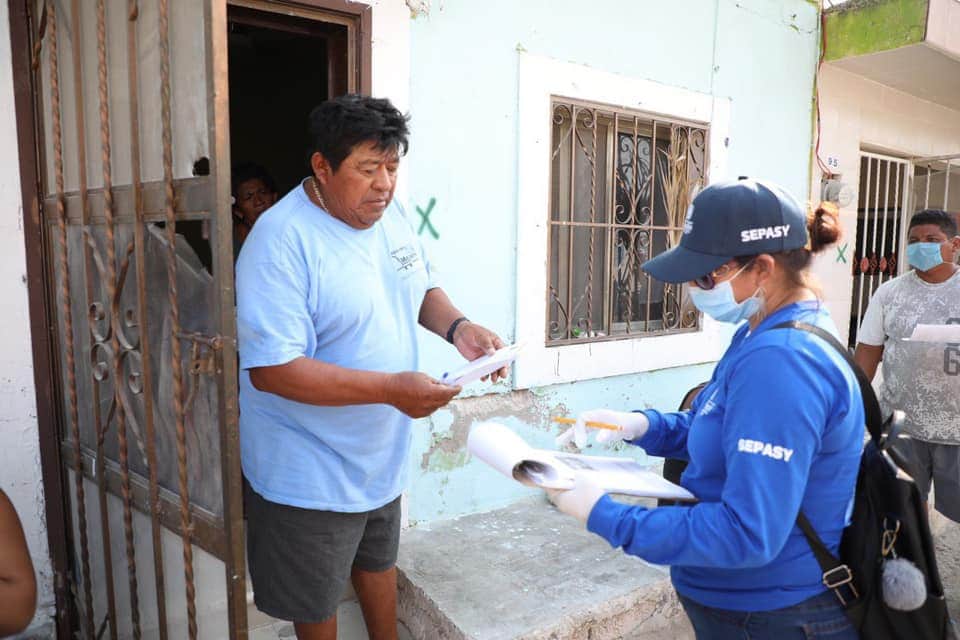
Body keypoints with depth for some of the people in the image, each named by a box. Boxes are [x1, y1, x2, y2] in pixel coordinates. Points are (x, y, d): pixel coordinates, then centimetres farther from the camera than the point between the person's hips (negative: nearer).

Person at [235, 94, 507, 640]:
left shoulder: (391, 215, -2)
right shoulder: (282, 241, -26)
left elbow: (424, 287, 12)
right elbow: (270, 369, -30)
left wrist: (458, 327, -9)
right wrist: (391, 388, -35)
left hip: (383, 454, 7)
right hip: (312, 471, -7)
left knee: (378, 561, 30)